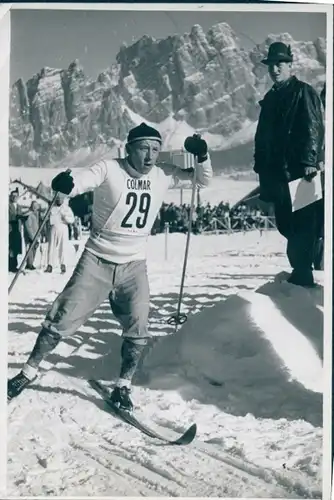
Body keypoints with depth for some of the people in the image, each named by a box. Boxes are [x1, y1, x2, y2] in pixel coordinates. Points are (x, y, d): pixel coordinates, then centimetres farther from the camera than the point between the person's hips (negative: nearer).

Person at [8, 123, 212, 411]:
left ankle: (123, 386, 17)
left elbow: (203, 180, 7)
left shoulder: (163, 175, -1)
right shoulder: (109, 170, -13)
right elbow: (79, 182, -27)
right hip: (97, 261, -3)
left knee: (137, 332, -3)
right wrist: (65, 183, -51)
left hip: (134, 266, 3)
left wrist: (202, 155, -12)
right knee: (63, 321, 2)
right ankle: (29, 371, 22)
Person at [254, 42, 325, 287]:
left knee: (301, 225, -6)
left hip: (298, 172, -8)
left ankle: (302, 275, -1)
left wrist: (309, 161, -23)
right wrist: (262, 170, 18)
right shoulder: (270, 98, 20)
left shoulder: (304, 92, -3)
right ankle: (301, 270, 25)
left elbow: (313, 129, -13)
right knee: (285, 224, 11)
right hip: (277, 173, 8)